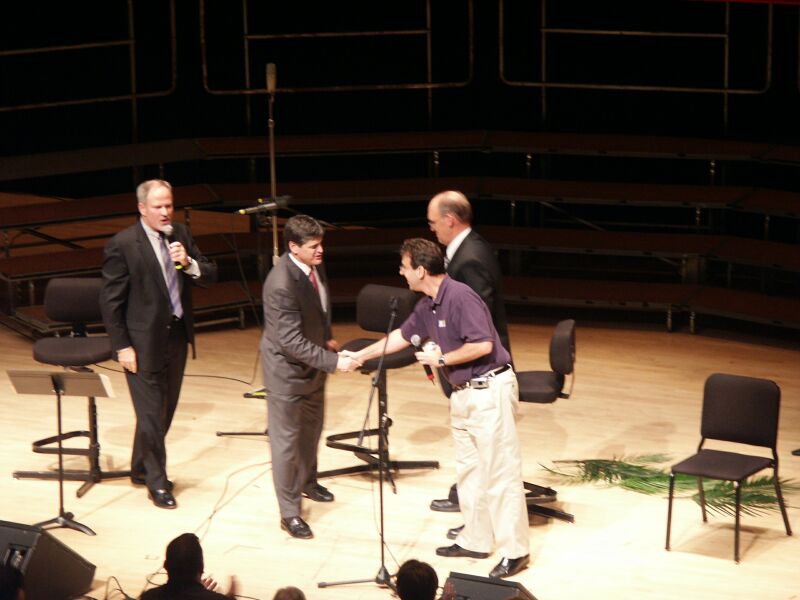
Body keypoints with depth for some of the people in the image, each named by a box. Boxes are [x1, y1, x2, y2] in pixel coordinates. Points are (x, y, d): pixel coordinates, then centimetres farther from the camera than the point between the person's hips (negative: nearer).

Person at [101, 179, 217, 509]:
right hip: (144, 342, -6)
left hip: (177, 335, 6)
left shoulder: (181, 235, 4)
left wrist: (189, 263, -16)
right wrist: (122, 347, -13)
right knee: (151, 413, -1)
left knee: (166, 409, 16)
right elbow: (110, 300, -12)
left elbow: (211, 274, 6)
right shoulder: (122, 244, -14)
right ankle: (156, 482, 13)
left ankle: (140, 469, 34)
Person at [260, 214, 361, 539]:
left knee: (312, 427, 25)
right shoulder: (282, 284, -34)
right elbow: (292, 342, -32)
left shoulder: (313, 264, -9)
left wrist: (327, 337, 12)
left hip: (312, 360, 9)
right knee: (286, 439, 2)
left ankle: (307, 482, 49)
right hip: (287, 367, -8)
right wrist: (334, 362, -33)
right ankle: (289, 513, 12)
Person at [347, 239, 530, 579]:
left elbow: (483, 345, -25)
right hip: (462, 393, 10)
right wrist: (361, 355, 29)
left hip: (489, 390, -10)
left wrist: (442, 359, -14)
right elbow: (402, 336, 25)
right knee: (468, 470, 16)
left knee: (500, 472, -6)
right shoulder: (427, 306, 9)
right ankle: (475, 540, 26)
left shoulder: (460, 297, -20)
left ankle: (514, 551, -2)